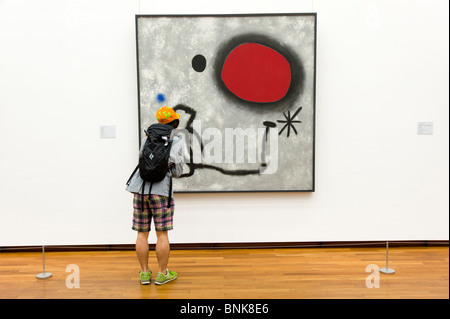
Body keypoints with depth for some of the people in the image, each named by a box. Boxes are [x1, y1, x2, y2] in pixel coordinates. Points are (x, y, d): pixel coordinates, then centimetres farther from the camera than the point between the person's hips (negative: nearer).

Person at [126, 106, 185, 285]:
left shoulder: (148, 138, 10)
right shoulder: (178, 143, 0)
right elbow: (177, 172, 3)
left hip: (140, 189, 4)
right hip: (160, 191, -3)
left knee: (142, 234, 10)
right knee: (162, 234, 6)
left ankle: (144, 273, 19)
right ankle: (162, 274, 14)